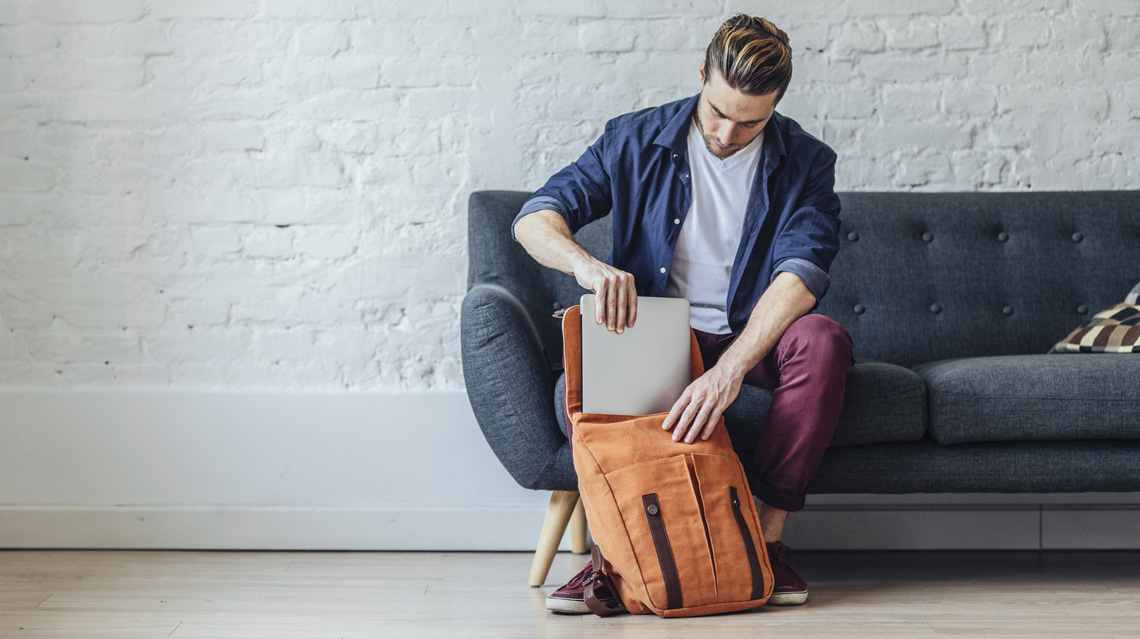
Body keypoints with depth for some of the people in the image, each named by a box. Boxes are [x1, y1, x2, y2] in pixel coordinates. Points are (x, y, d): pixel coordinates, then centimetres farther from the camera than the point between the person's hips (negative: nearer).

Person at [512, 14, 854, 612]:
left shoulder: (805, 162, -5)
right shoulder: (636, 139, -1)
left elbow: (800, 275, -21)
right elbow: (535, 218, -7)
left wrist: (729, 368, -38)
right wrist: (587, 264, -32)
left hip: (753, 339, 0)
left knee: (822, 339, -33)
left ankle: (769, 536, -24)